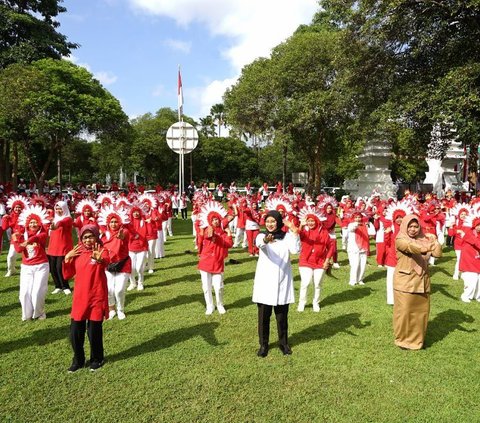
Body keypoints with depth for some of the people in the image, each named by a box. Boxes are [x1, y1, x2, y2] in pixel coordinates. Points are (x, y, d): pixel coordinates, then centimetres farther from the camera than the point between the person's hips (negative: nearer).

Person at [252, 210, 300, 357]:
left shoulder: (287, 237, 0)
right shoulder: (261, 236, -3)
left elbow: (296, 250, -18)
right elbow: (259, 244, -29)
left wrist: (294, 232, -25)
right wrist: (265, 240, -52)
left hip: (282, 280, 1)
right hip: (265, 281, 0)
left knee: (282, 315, 11)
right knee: (263, 315, 7)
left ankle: (283, 343, 30)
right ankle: (263, 344, 23)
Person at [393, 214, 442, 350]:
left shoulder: (424, 239, 8)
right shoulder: (400, 240, -9)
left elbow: (437, 254, -2)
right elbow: (412, 247, -32)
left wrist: (435, 241, -15)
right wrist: (426, 247, -50)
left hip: (421, 281, 5)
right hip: (405, 281, -5)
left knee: (421, 311, 12)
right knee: (404, 311, 1)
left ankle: (417, 338, 30)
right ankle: (403, 339, 19)